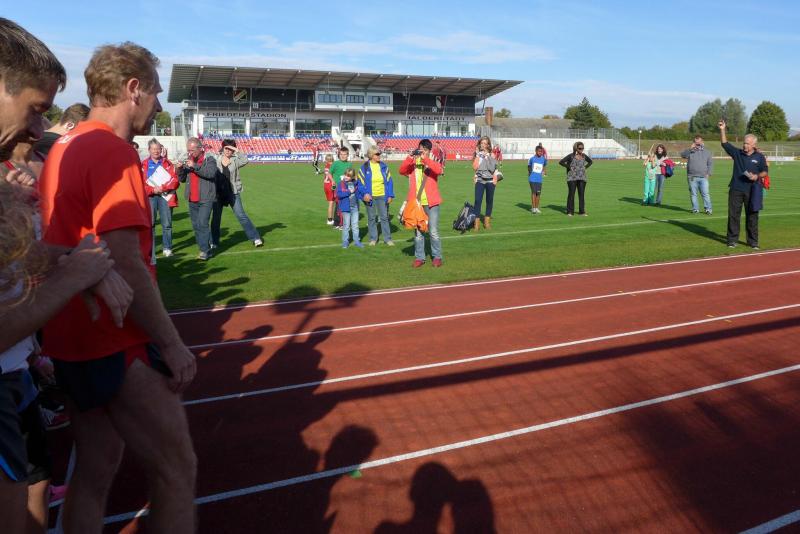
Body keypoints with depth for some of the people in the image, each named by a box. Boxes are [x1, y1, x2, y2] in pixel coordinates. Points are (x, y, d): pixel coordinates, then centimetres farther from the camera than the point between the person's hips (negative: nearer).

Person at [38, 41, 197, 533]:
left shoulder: (65, 149, 11)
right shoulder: (115, 152, -17)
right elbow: (126, 264, -23)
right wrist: (172, 344, -17)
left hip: (75, 339, 9)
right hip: (114, 344, -9)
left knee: (96, 468, 18)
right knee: (176, 468, 1)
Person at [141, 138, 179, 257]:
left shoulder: (168, 163, 9)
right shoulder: (143, 164, 6)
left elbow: (175, 181, 2)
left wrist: (163, 187, -11)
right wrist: (152, 190, -13)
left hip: (165, 196, 1)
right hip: (150, 196, -1)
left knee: (167, 224, 1)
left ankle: (167, 248, 10)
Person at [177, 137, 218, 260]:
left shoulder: (209, 159, -4)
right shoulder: (188, 161, 14)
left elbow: (211, 173, -23)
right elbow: (182, 179, 16)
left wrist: (195, 166, -29)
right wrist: (180, 169, -3)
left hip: (206, 199, -7)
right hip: (192, 200, 7)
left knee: (202, 223, -15)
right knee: (196, 225, 11)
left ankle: (205, 250, -10)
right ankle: (209, 244, 22)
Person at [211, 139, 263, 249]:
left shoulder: (235, 160, -4)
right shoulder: (216, 160, 3)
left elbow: (245, 160, -26)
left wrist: (236, 150, -22)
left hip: (233, 192, -3)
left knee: (241, 216, -6)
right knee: (216, 218, 9)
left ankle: (256, 238, -2)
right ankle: (214, 242, 21)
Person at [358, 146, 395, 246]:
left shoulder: (384, 166, 4)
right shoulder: (364, 167, -1)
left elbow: (389, 181, 5)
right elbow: (360, 182, -1)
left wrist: (390, 195, -2)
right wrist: (364, 194, -13)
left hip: (382, 196, 1)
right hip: (370, 197, -1)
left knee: (384, 217, 5)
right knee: (371, 218, 7)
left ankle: (387, 238, 12)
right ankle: (373, 238, 17)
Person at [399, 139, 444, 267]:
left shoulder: (432, 163, 4)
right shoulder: (412, 164, 8)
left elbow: (438, 170, -18)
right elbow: (402, 170, -9)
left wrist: (425, 158, -23)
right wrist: (410, 157, -18)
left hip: (431, 203, -2)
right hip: (416, 203, 2)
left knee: (433, 232, 0)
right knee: (418, 232, 7)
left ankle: (437, 257, 12)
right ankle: (419, 257, 15)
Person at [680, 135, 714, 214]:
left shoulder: (706, 152, 13)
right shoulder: (690, 151, 6)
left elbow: (710, 163, 14)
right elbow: (682, 155, -13)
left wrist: (708, 173, 2)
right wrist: (690, 148, -24)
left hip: (703, 177, 1)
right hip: (692, 177, -1)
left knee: (705, 194, -5)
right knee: (693, 194, 3)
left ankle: (708, 209, -1)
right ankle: (695, 209, 11)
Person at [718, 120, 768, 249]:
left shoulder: (759, 157, 4)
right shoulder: (737, 153, 4)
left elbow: (765, 172, 9)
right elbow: (724, 143, -2)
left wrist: (757, 176, -12)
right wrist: (723, 130, -13)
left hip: (752, 191, 0)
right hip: (736, 190, 0)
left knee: (752, 216, 5)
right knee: (733, 215, 2)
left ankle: (753, 241, 13)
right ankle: (732, 240, 11)